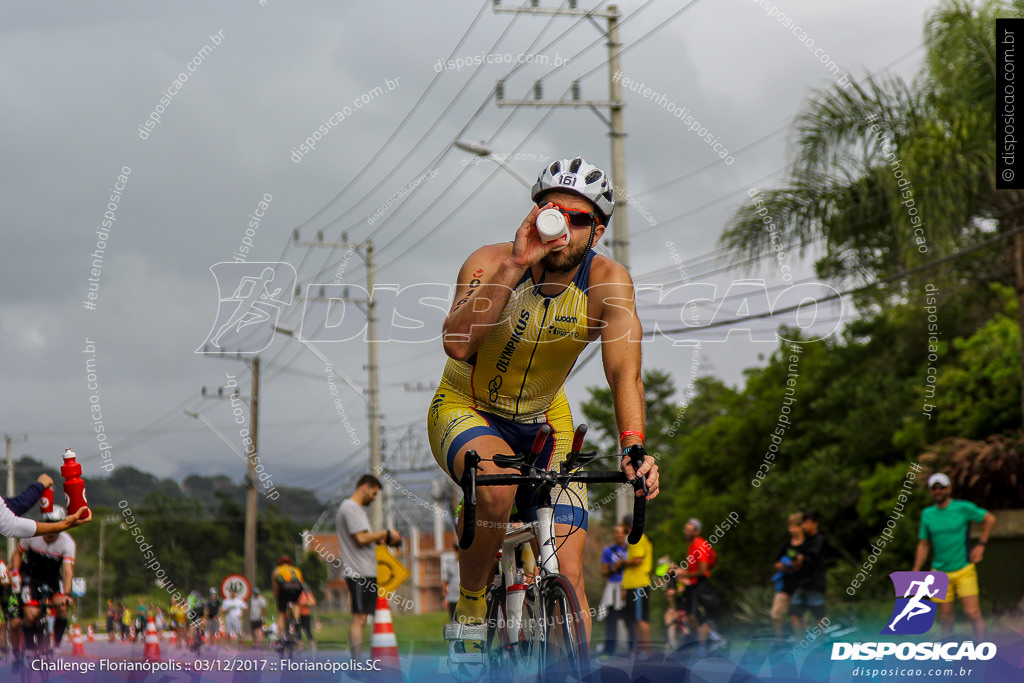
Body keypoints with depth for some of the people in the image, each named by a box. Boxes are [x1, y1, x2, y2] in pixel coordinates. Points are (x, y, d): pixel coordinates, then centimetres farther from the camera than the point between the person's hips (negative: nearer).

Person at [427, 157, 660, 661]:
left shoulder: (609, 282, -17)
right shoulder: (490, 262, -22)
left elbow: (625, 374, -28)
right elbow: (457, 344, -39)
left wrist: (634, 449, -45)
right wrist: (515, 265, -44)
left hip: (543, 423, 3)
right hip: (466, 412, -3)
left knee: (567, 580, -9)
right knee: (498, 482, -37)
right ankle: (469, 611, -13)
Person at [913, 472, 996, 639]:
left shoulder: (963, 508, -4)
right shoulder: (927, 514, 5)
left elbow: (989, 519, 7)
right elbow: (923, 545, 12)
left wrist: (981, 545, -1)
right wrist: (915, 573, 6)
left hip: (964, 570, -3)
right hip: (940, 573, 3)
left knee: (972, 613, -12)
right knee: (946, 618, 2)